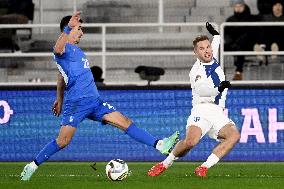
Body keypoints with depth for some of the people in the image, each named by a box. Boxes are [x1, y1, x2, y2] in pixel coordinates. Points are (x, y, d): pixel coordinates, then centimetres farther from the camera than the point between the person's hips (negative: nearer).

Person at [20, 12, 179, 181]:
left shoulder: (76, 50, 22)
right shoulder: (65, 49, -7)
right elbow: (58, 49, -36)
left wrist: (60, 99, 37)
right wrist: (68, 28, -42)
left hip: (94, 101, 8)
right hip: (76, 103, -8)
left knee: (125, 122, -1)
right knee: (63, 142, -11)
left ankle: (160, 145, -7)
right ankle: (32, 166, 4)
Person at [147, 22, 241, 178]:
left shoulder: (214, 60, 17)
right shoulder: (196, 70, -5)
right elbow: (201, 89, -26)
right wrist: (219, 89, -41)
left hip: (218, 113, 6)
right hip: (202, 110, -6)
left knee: (234, 135, -23)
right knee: (191, 141, -31)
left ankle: (204, 168, -23)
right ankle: (165, 164, -4)